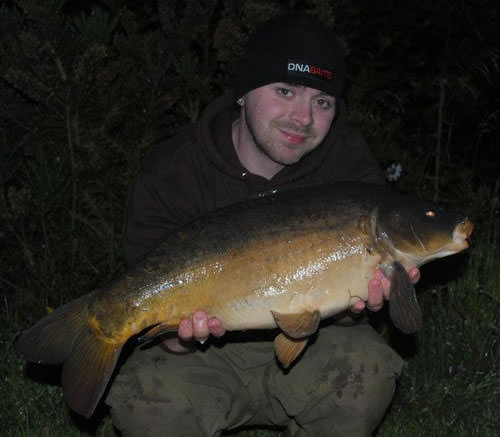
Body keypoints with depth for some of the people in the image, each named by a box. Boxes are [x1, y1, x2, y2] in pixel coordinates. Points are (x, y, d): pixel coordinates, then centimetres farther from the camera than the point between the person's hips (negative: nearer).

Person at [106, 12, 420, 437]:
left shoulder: (350, 165, -10)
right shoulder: (171, 172, -13)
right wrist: (180, 334, -39)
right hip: (209, 353, 0)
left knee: (364, 369, -30)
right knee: (147, 395, -29)